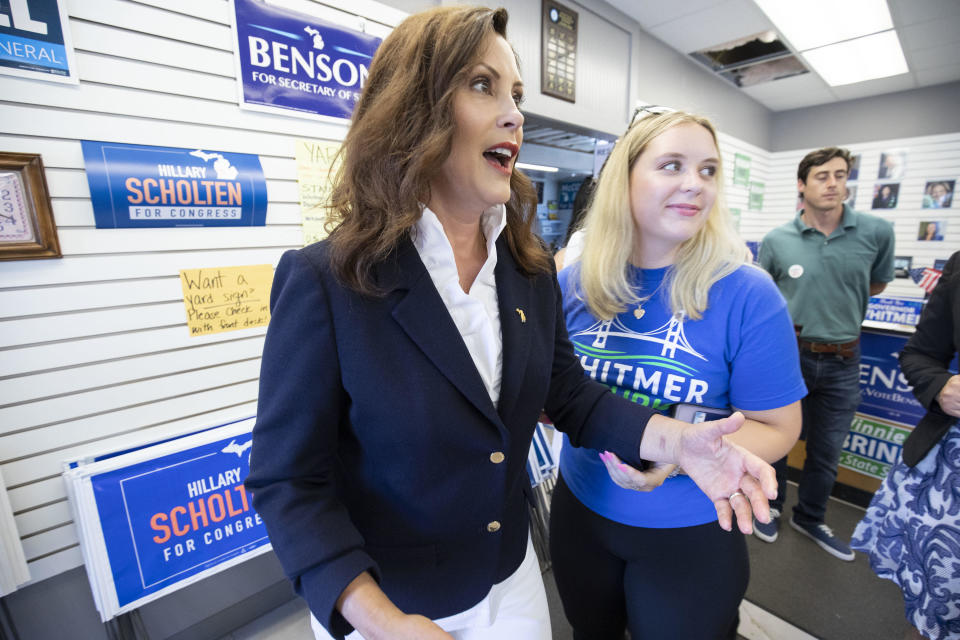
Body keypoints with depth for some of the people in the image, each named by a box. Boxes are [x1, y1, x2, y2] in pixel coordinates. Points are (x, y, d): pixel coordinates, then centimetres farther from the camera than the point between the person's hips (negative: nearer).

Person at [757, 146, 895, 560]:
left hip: (842, 361, 2)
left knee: (827, 449, 16)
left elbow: (877, 285, 13)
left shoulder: (877, 232, -4)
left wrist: (836, 304, 7)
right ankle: (769, 506, 37)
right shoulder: (776, 240, -8)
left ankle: (810, 518, 40)